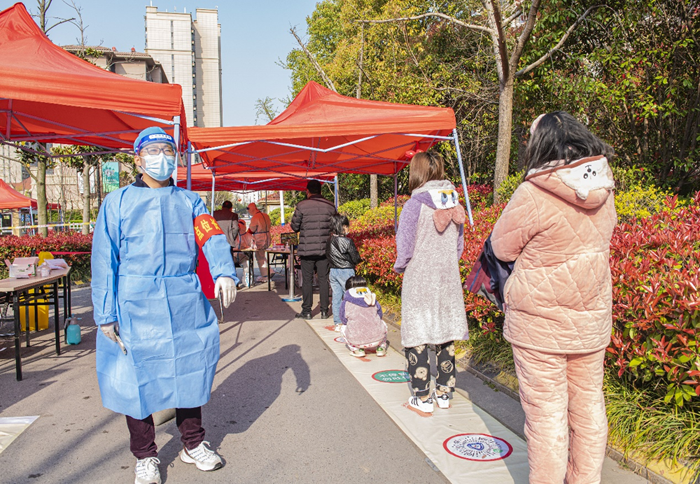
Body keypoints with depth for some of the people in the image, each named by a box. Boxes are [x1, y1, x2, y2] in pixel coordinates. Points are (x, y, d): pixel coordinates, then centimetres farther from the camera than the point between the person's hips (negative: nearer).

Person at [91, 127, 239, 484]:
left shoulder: (189, 201, 11)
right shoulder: (117, 202, 5)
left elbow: (212, 237, -5)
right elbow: (104, 261, 1)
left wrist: (224, 271, -24)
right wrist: (105, 314, -6)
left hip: (186, 306, 2)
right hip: (136, 308, -2)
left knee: (190, 370, 11)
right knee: (137, 378, 6)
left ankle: (193, 444, 31)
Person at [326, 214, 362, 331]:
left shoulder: (329, 241, 2)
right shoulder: (347, 241, -17)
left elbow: (328, 257, 9)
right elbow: (355, 259, -11)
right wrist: (359, 260, 10)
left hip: (333, 271, 6)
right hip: (346, 272, -6)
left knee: (336, 297, 10)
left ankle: (338, 323, 16)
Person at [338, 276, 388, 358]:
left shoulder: (345, 304, 1)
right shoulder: (373, 301, 9)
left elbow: (344, 321, 12)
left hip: (357, 341, -3)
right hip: (378, 338, 3)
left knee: (343, 327, 27)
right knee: (382, 324, 34)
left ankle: (357, 349, 13)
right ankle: (381, 347, 21)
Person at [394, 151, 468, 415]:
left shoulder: (414, 205, -13)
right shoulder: (454, 205, 3)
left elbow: (404, 248, -12)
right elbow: (459, 247, 11)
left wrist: (399, 267, 7)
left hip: (419, 283, -5)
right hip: (448, 282, 6)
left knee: (417, 340, 5)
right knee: (445, 338, 14)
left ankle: (422, 399, 12)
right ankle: (444, 393, 26)